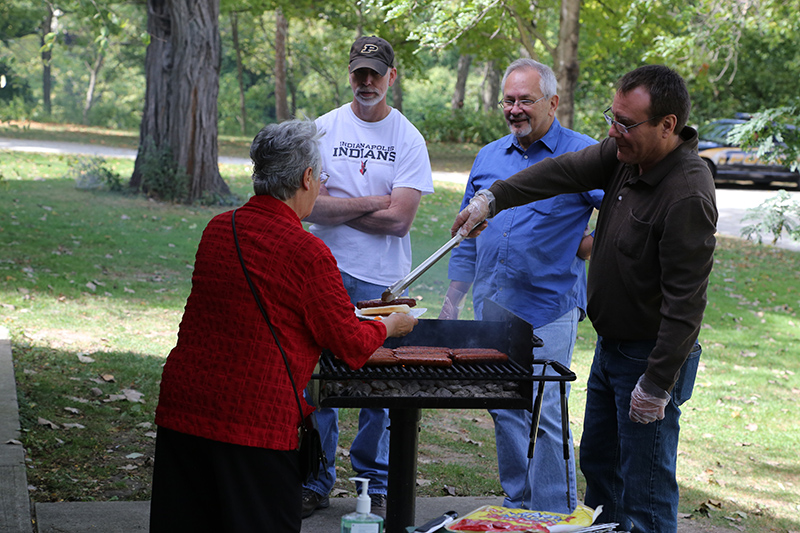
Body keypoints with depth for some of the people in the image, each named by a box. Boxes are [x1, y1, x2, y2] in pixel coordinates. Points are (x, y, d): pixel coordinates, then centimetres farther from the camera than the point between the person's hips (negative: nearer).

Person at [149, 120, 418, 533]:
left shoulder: (218, 228, 6)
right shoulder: (307, 252, -13)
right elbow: (350, 343, -5)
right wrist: (388, 327, 16)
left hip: (182, 406, 6)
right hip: (257, 420, -6)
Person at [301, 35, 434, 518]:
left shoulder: (409, 140, 1)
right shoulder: (324, 129, 5)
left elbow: (399, 220, -9)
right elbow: (308, 205, -6)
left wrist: (335, 207, -5)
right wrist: (374, 202, -9)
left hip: (383, 280, -1)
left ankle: (376, 485, 16)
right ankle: (315, 482, 14)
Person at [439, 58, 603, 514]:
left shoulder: (583, 155, -4)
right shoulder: (489, 157, 14)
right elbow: (468, 235, 19)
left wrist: (594, 245, -11)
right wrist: (453, 301, 16)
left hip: (549, 309, -6)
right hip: (491, 307, 6)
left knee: (545, 415, -9)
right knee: (505, 412, 10)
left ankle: (556, 518, 0)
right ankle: (516, 510, 21)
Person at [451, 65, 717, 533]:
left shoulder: (687, 196, -27)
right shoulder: (628, 153, -2)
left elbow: (685, 303, -27)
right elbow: (566, 172, 8)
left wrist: (657, 386, -25)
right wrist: (492, 198, 0)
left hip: (654, 355, -9)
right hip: (611, 345, 9)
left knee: (645, 493, -4)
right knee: (598, 465, 21)